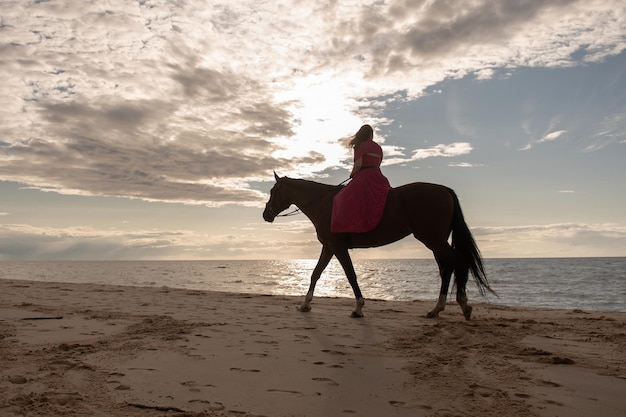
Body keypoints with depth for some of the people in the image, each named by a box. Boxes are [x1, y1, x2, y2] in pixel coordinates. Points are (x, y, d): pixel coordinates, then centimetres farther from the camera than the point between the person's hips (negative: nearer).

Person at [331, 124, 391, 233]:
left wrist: (352, 174, 6)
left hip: (364, 177, -7)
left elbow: (358, 164, -13)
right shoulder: (378, 147, 16)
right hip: (378, 177, 7)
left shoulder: (360, 146, -4)